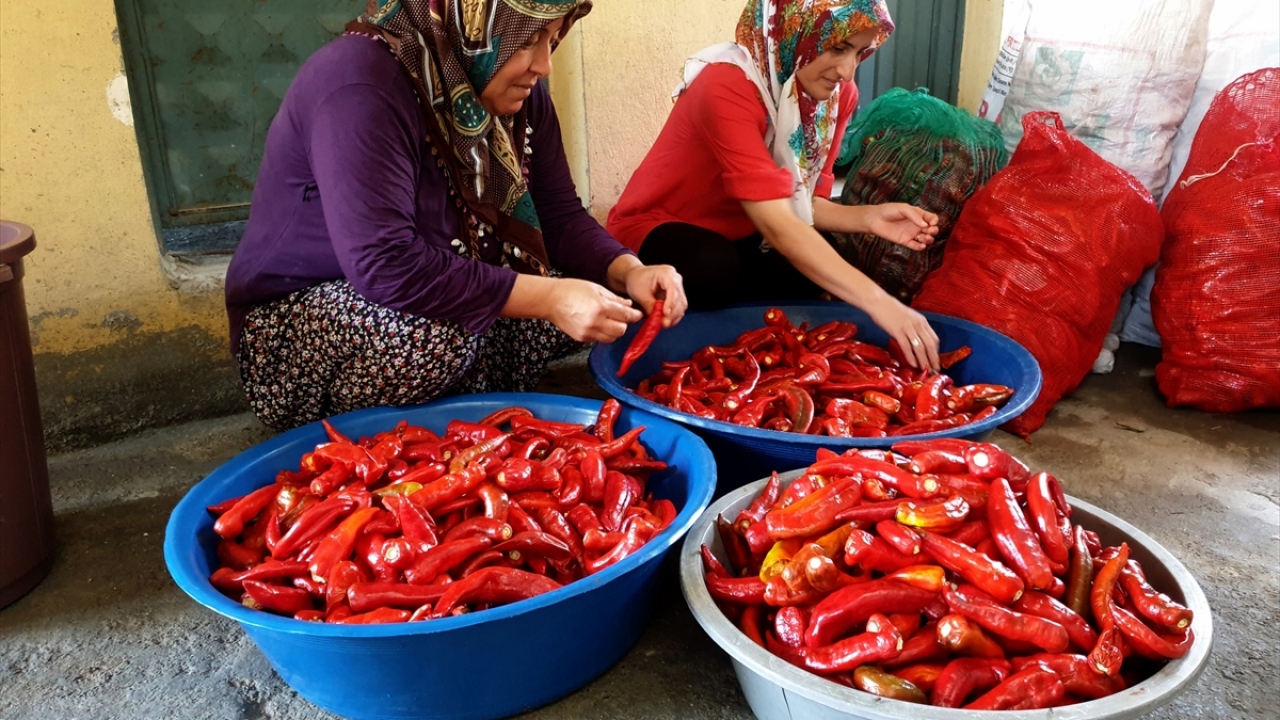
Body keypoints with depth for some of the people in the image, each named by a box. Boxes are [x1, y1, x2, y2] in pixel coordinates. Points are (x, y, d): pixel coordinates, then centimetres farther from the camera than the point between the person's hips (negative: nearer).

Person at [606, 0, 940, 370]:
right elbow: (776, 224, -38)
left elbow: (801, 202, -3)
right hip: (656, 233, -7)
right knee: (716, 268, -37)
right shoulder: (726, 88, -31)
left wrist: (869, 217, -23)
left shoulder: (837, 93, -8)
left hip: (739, 238, 7)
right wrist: (879, 303, -45)